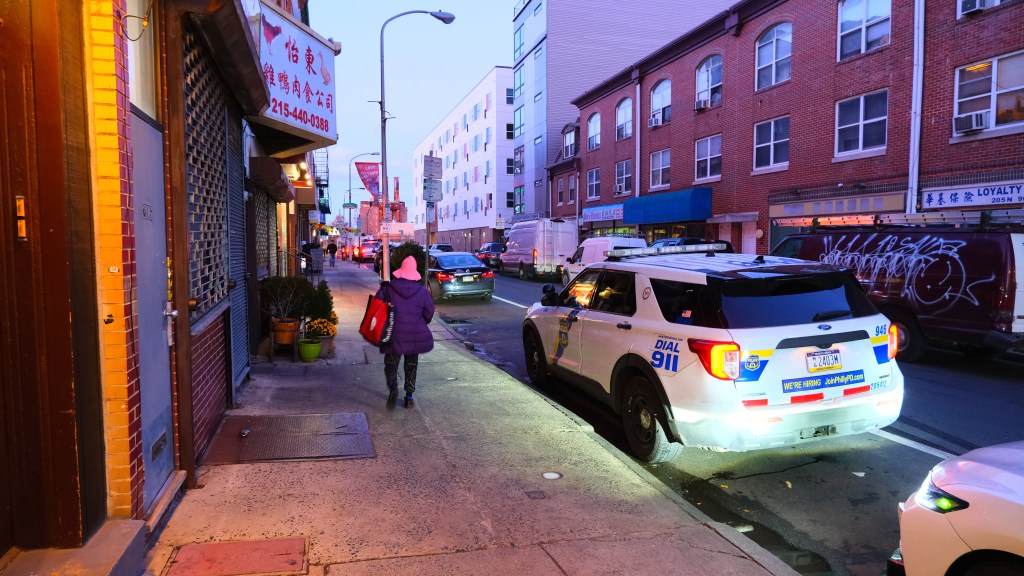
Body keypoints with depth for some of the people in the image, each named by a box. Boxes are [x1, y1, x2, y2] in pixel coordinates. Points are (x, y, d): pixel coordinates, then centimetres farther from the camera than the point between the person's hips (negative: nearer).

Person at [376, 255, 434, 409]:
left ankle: (393, 388, -16)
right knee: (411, 365, 15)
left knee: (391, 363, 10)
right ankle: (409, 397, 16)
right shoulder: (422, 291, -3)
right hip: (414, 335, 1)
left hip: (393, 334, -1)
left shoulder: (387, 288, -5)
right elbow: (429, 312, 2)